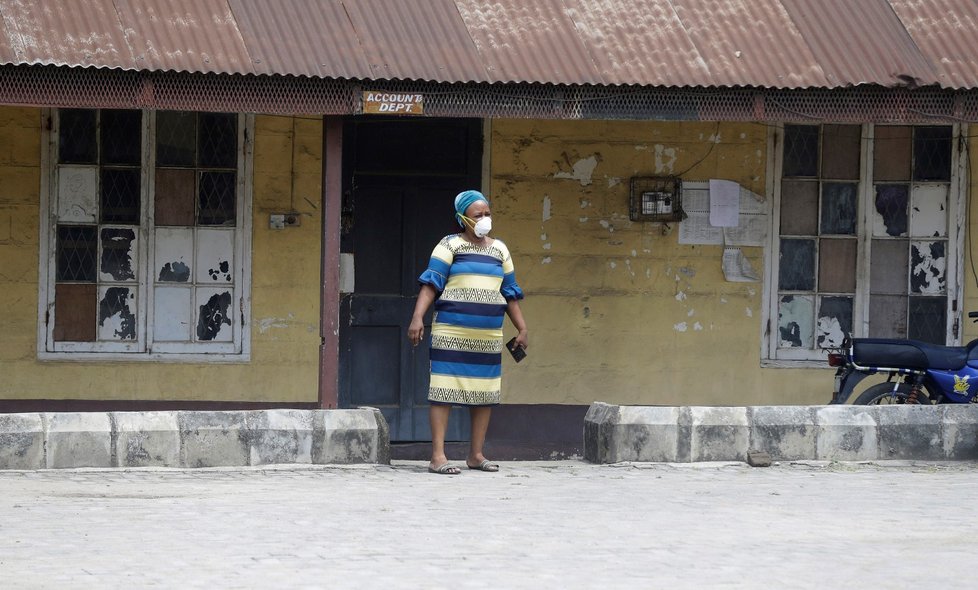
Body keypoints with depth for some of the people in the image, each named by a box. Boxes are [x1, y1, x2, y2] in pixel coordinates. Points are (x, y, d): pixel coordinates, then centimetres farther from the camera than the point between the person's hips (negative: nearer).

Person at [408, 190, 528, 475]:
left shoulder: (499, 249, 16)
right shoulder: (450, 245, 0)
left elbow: (509, 293, 20)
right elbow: (431, 283, -8)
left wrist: (521, 328, 17)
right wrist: (418, 317, -19)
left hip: (488, 335, 6)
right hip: (451, 332, -6)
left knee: (485, 392, 6)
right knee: (444, 389, -8)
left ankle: (476, 454, 15)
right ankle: (437, 456, -9)